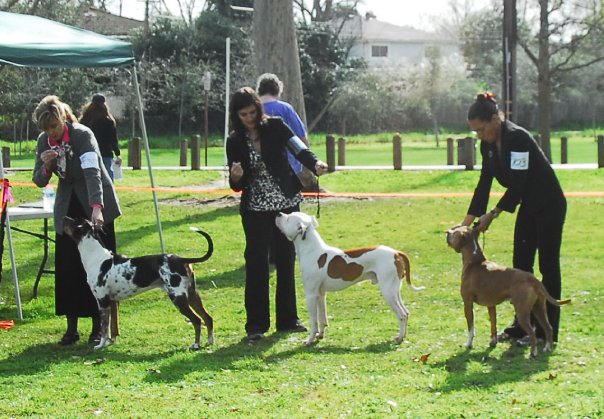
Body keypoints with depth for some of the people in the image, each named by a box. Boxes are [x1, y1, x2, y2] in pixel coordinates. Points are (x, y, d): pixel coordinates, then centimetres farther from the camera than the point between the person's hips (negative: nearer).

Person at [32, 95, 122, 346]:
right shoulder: (44, 141, -4)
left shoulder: (83, 135, -22)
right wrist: (45, 165, -22)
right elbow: (39, 181, 2)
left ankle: (98, 328, 5)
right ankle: (72, 328, 7)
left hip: (95, 207, -5)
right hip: (68, 208, 5)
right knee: (67, 268, 0)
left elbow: (92, 173, -35)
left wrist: (97, 207, -49)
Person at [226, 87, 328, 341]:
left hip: (286, 204, 0)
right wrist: (236, 177, -21)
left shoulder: (275, 127, -4)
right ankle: (256, 324, 0)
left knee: (286, 260, 6)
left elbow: (298, 148, -18)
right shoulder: (235, 142, 0)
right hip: (255, 209, 0)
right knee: (257, 263, -5)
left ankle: (287, 319, 16)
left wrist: (315, 164, -38)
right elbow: (237, 186, 3)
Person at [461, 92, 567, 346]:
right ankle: (521, 326, 17)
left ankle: (547, 332, 1)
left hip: (549, 206, -9)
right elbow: (484, 183, 3)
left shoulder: (517, 138, -27)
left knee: (548, 266, -4)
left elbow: (518, 185, -28)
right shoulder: (488, 144, -1)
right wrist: (468, 220, -1)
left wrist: (493, 214, -22)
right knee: (521, 265, 9)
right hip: (528, 207, 9)